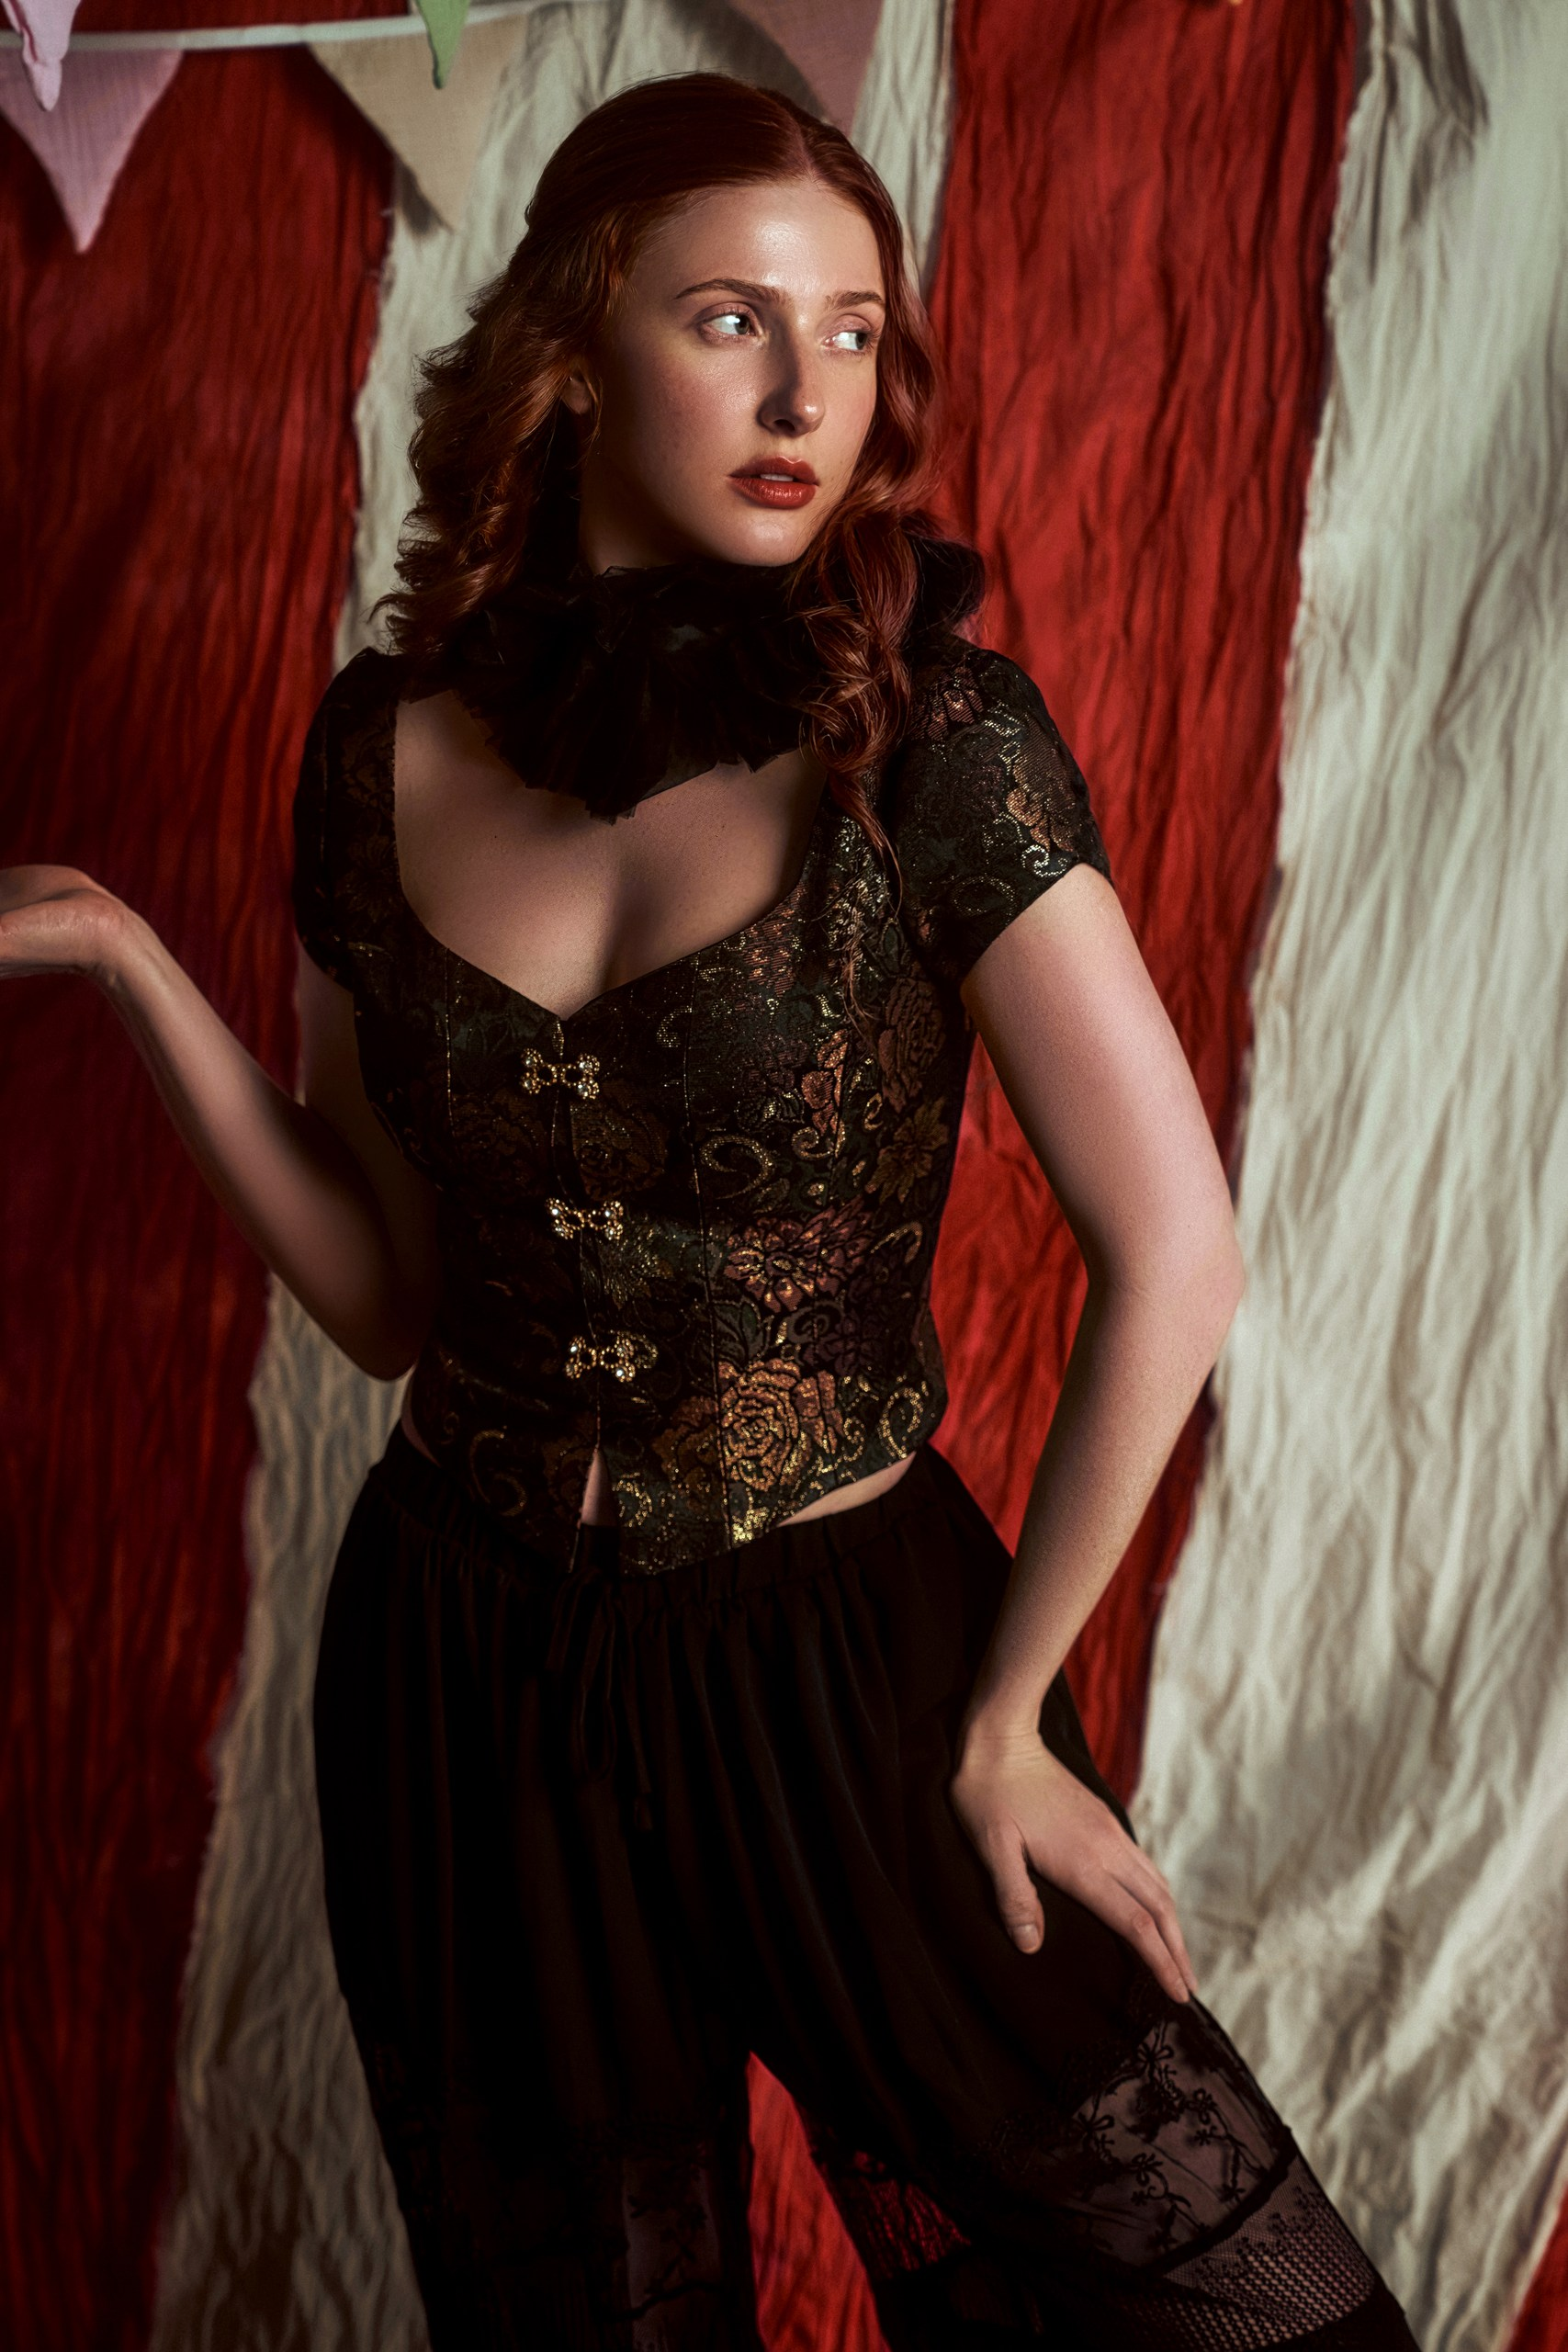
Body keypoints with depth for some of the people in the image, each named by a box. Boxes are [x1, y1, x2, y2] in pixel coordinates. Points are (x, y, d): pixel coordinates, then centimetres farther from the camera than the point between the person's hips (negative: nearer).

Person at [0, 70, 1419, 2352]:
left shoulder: (932, 735, -14)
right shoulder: (385, 746, -3)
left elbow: (1174, 1258, -14)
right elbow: (383, 1290, 2)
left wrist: (1004, 1711, -8)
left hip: (849, 1651, -3)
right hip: (464, 1661, 3)